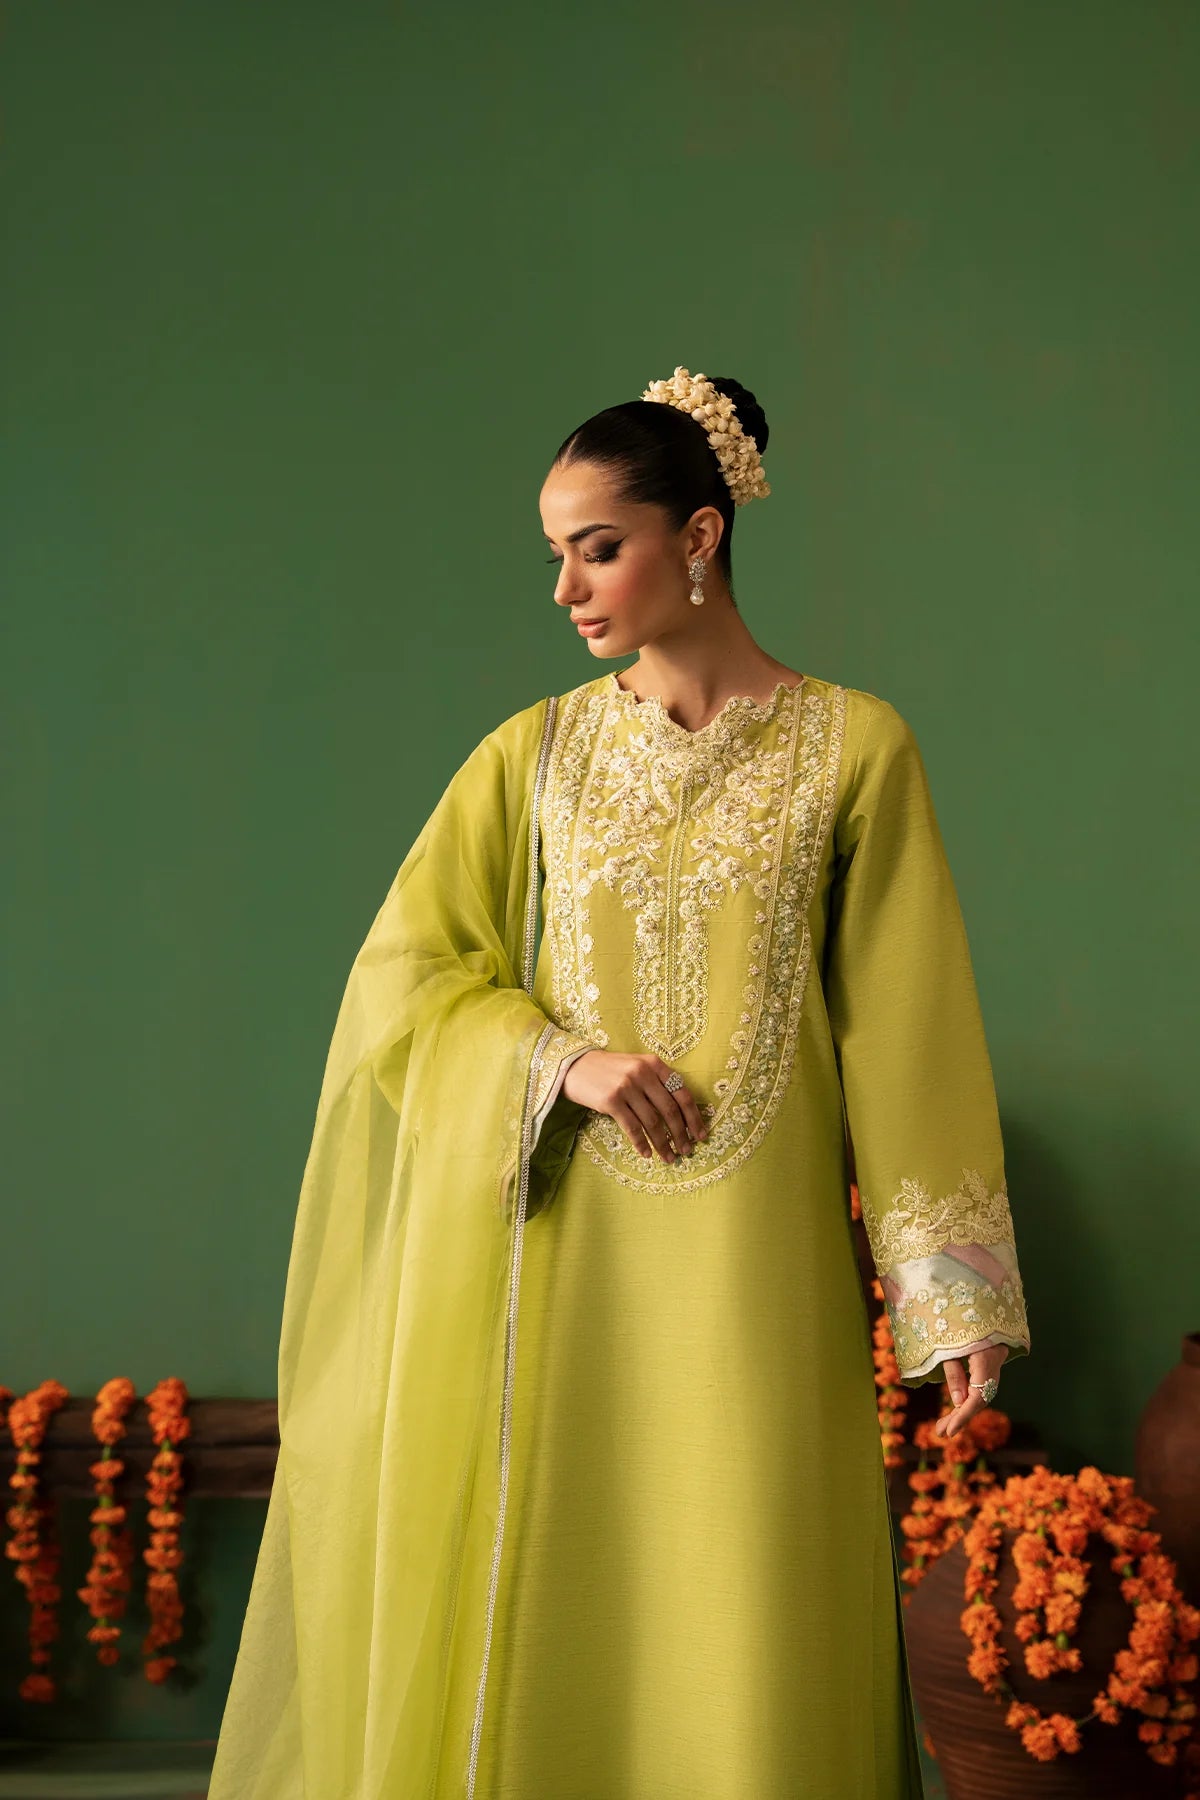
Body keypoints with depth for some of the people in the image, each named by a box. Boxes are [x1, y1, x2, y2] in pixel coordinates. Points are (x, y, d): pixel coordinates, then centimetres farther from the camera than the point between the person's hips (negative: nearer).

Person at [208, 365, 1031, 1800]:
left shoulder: (852, 748, 2)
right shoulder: (537, 753, 8)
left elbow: (905, 1024, 0)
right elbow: (402, 970, 6)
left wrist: (953, 1293, -3)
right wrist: (564, 1060, -12)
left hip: (748, 1261, -2)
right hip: (556, 1247, 2)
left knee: (752, 1616, -1)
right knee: (543, 1605, 4)